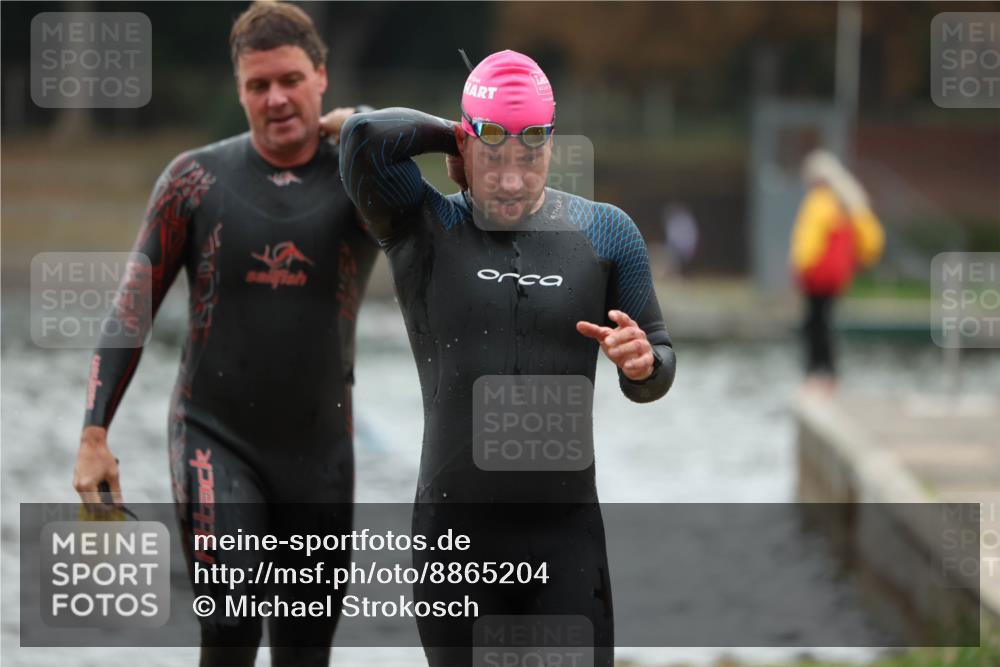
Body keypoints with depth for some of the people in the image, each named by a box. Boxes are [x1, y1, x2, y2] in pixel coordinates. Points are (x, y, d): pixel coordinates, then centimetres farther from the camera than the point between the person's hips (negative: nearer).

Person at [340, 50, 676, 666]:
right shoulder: (424, 228, 1)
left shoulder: (604, 233, 8)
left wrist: (643, 362, -12)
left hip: (567, 529, 1)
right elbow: (365, 136, -19)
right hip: (454, 530, -1)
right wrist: (451, 135, -2)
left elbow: (654, 378, 12)